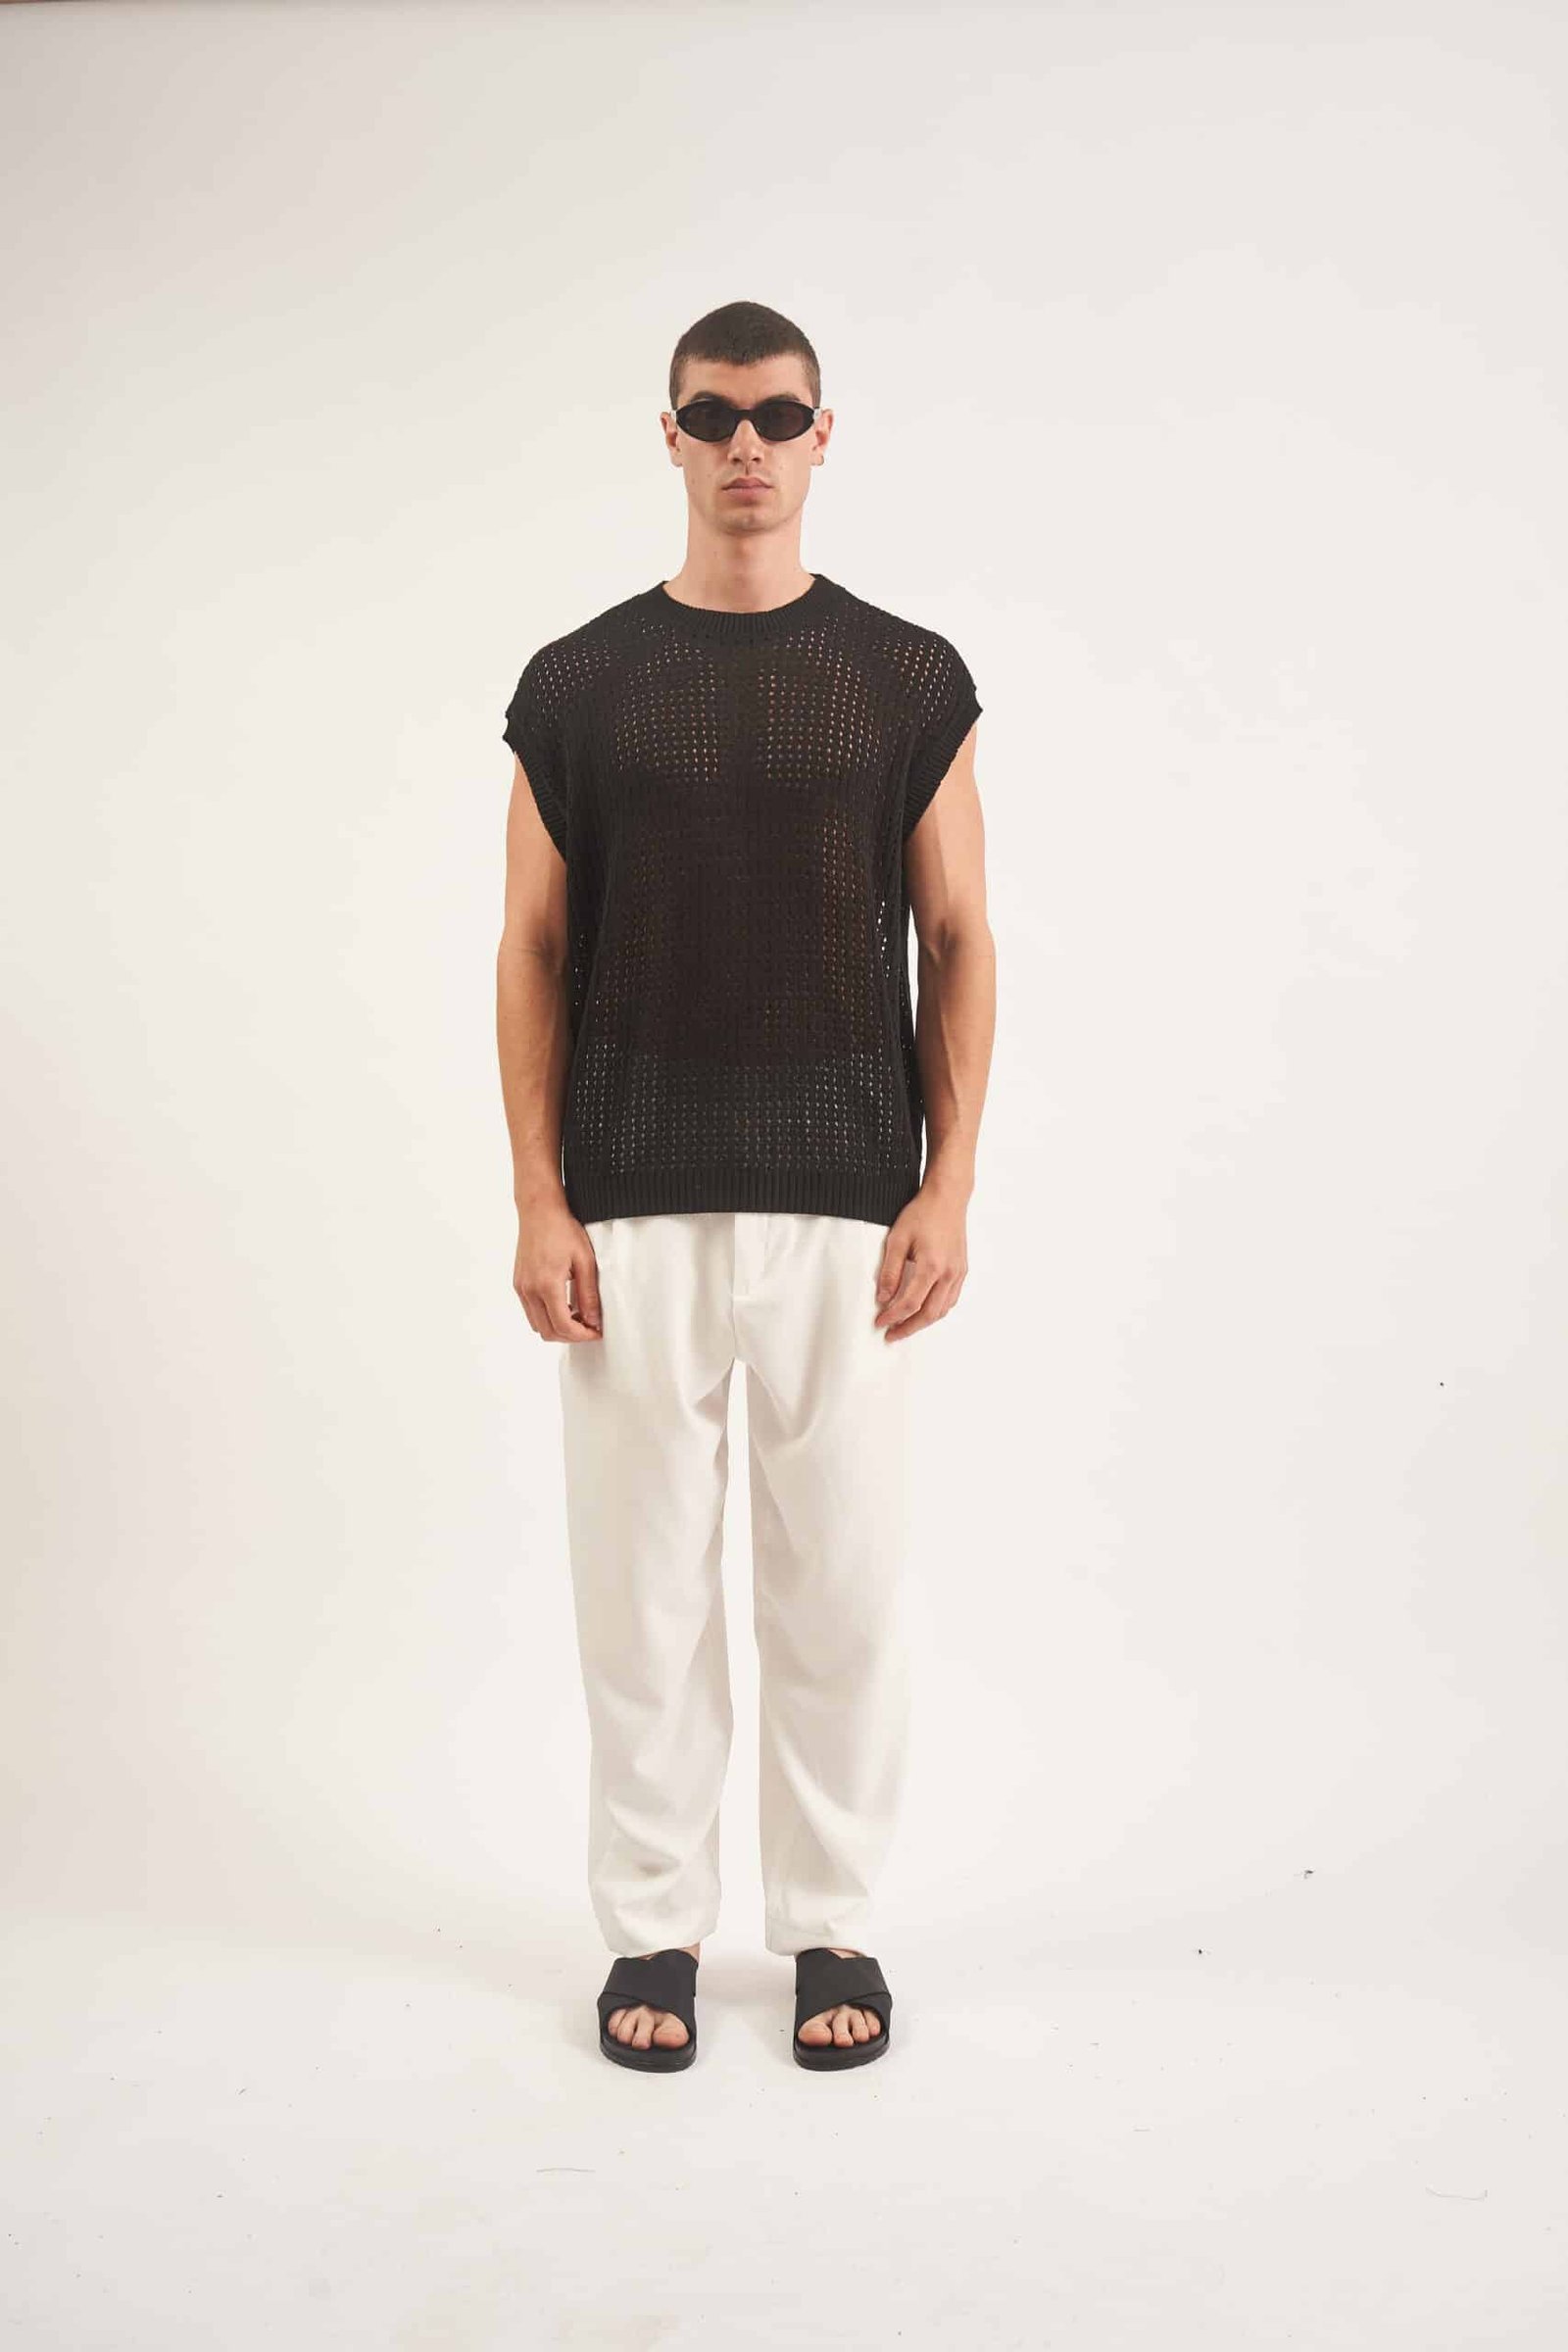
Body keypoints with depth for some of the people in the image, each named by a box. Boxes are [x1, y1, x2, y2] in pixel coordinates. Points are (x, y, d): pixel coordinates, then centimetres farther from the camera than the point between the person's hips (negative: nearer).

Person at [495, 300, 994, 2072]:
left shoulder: (911, 680, 4)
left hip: (844, 1212, 0)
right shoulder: (576, 683, 4)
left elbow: (958, 944, 3)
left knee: (841, 1580, 7)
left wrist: (948, 1187, -6)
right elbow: (534, 953, 3)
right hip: (634, 1215, 0)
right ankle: (654, 1928, 23)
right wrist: (539, 1200, -5)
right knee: (644, 1581, 7)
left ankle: (833, 1924, 24)